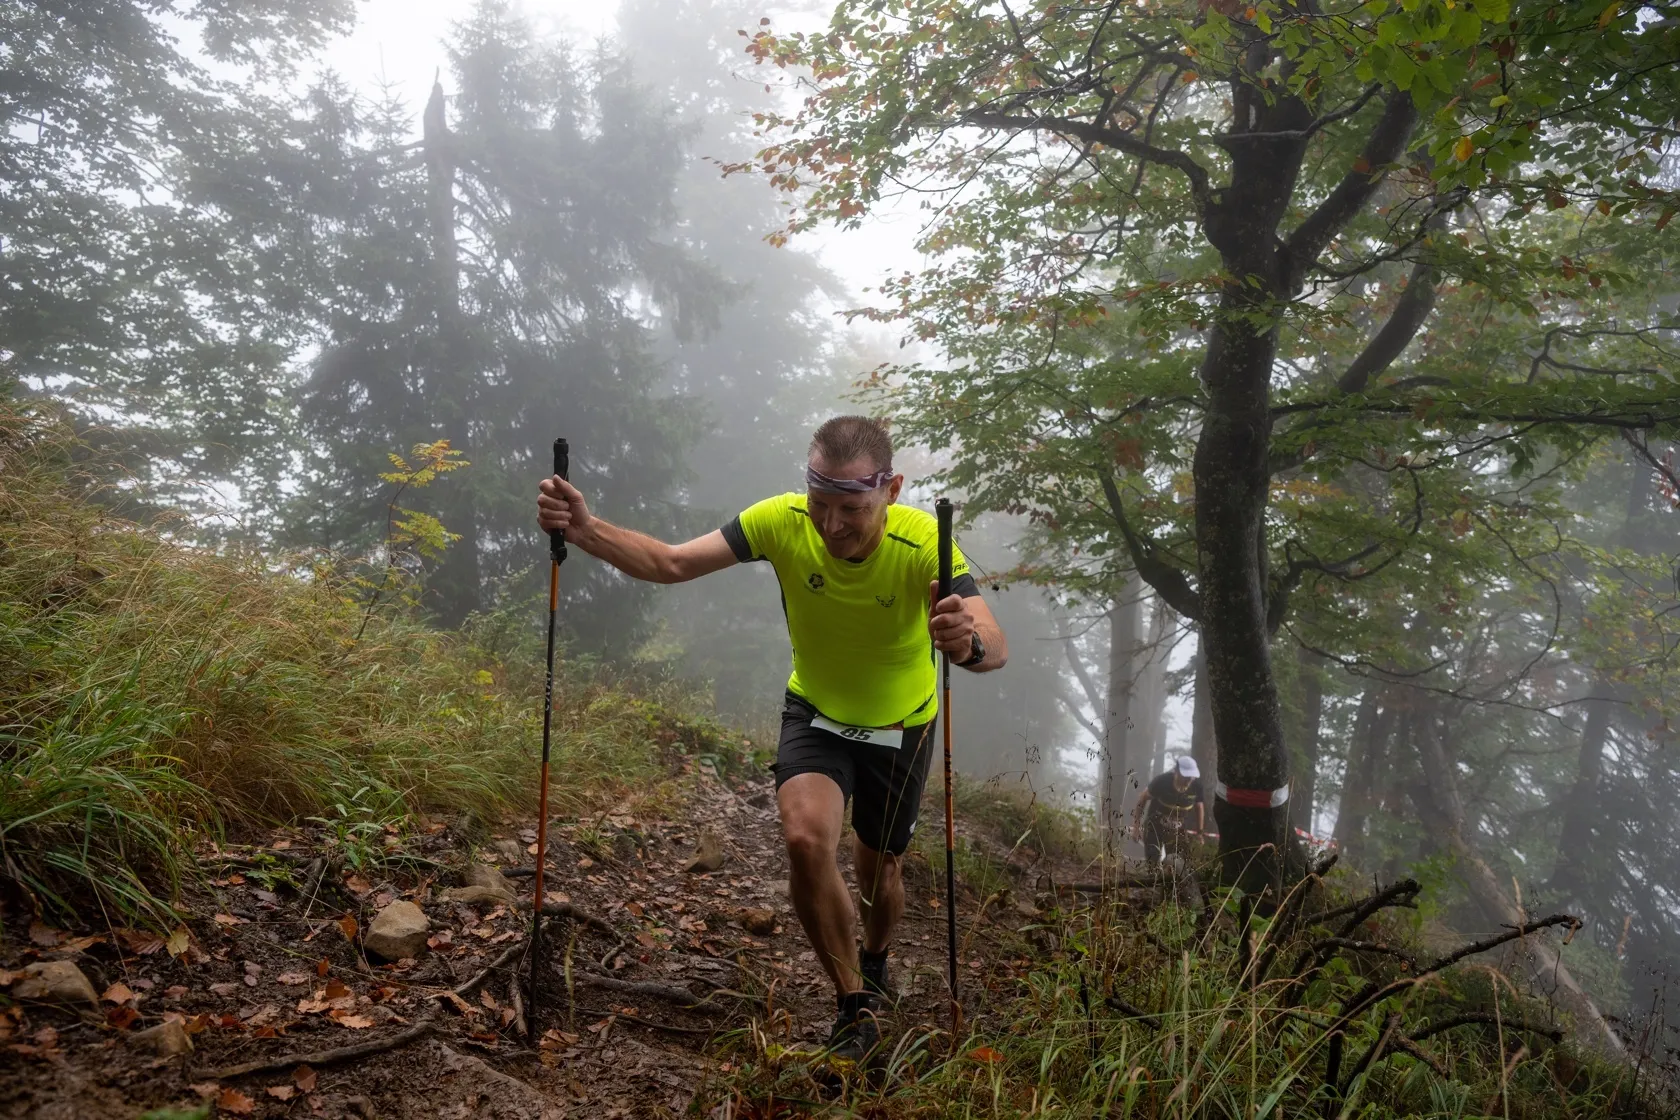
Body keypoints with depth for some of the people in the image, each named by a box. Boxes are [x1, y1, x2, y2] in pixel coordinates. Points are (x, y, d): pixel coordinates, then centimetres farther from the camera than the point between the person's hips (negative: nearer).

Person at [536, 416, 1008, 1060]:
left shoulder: (923, 544, -32)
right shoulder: (783, 522, -26)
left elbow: (995, 648, -44)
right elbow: (671, 564, -25)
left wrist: (970, 641, -68)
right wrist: (583, 529, -42)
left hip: (901, 726, -1)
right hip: (816, 714, 1)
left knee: (879, 868, 15)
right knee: (805, 838, -25)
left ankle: (875, 965, 52)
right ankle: (855, 1005, -3)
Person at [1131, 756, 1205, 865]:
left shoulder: (1196, 786, -19)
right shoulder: (1162, 781, -25)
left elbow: (1199, 807, 0)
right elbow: (1144, 798, -11)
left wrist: (1199, 832, 6)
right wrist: (1136, 825, -8)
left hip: (1178, 829, 2)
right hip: (1155, 826, -2)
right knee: (1152, 863, -5)